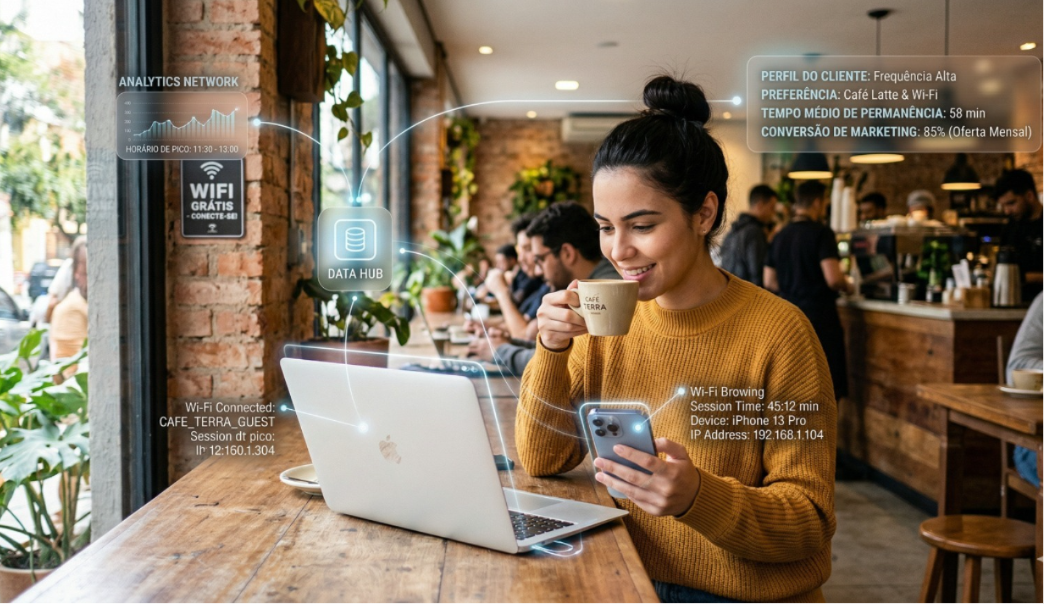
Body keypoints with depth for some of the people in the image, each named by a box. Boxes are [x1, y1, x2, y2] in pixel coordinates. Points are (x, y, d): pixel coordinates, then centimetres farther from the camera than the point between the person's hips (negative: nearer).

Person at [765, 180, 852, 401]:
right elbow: (833, 278, -19)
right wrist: (847, 287, 1)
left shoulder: (780, 236, 9)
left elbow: (769, 281, 11)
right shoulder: (821, 233, -11)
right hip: (819, 317, -7)